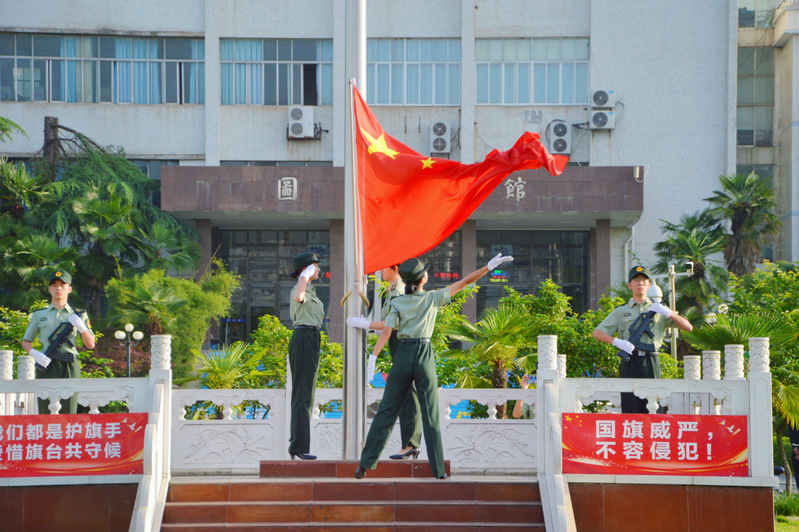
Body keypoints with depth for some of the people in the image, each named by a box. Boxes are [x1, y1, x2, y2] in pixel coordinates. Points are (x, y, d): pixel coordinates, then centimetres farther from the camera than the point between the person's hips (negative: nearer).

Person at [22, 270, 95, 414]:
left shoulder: (78, 315, 16)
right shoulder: (39, 315, 16)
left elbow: (90, 344, 11)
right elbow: (26, 342, 17)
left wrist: (81, 326, -7)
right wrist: (35, 354, -5)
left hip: (69, 368, 0)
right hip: (46, 367, 0)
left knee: (69, 413, -6)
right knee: (45, 412, -6)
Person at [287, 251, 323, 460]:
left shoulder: (309, 291, 21)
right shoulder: (299, 290, -12)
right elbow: (298, 297, -37)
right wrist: (305, 276, -25)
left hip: (311, 340, 11)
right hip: (304, 339, -11)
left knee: (306, 393, 13)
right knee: (302, 393, -11)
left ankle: (297, 443, 19)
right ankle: (300, 446, -12)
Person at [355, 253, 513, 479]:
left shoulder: (397, 303, 4)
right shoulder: (433, 299, 1)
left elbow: (386, 332, -7)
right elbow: (463, 282, 5)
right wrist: (489, 266, 11)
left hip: (403, 355, 1)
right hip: (425, 355, -1)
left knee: (386, 412, 5)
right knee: (431, 415, 3)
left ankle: (365, 464, 3)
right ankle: (438, 469, 3)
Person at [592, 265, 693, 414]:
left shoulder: (658, 310, 16)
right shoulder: (621, 311, 15)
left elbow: (688, 327, 9)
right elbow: (597, 333, 10)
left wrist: (668, 313, -8)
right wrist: (617, 342, -10)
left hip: (651, 363, 1)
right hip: (630, 363, -1)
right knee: (630, 410, -4)